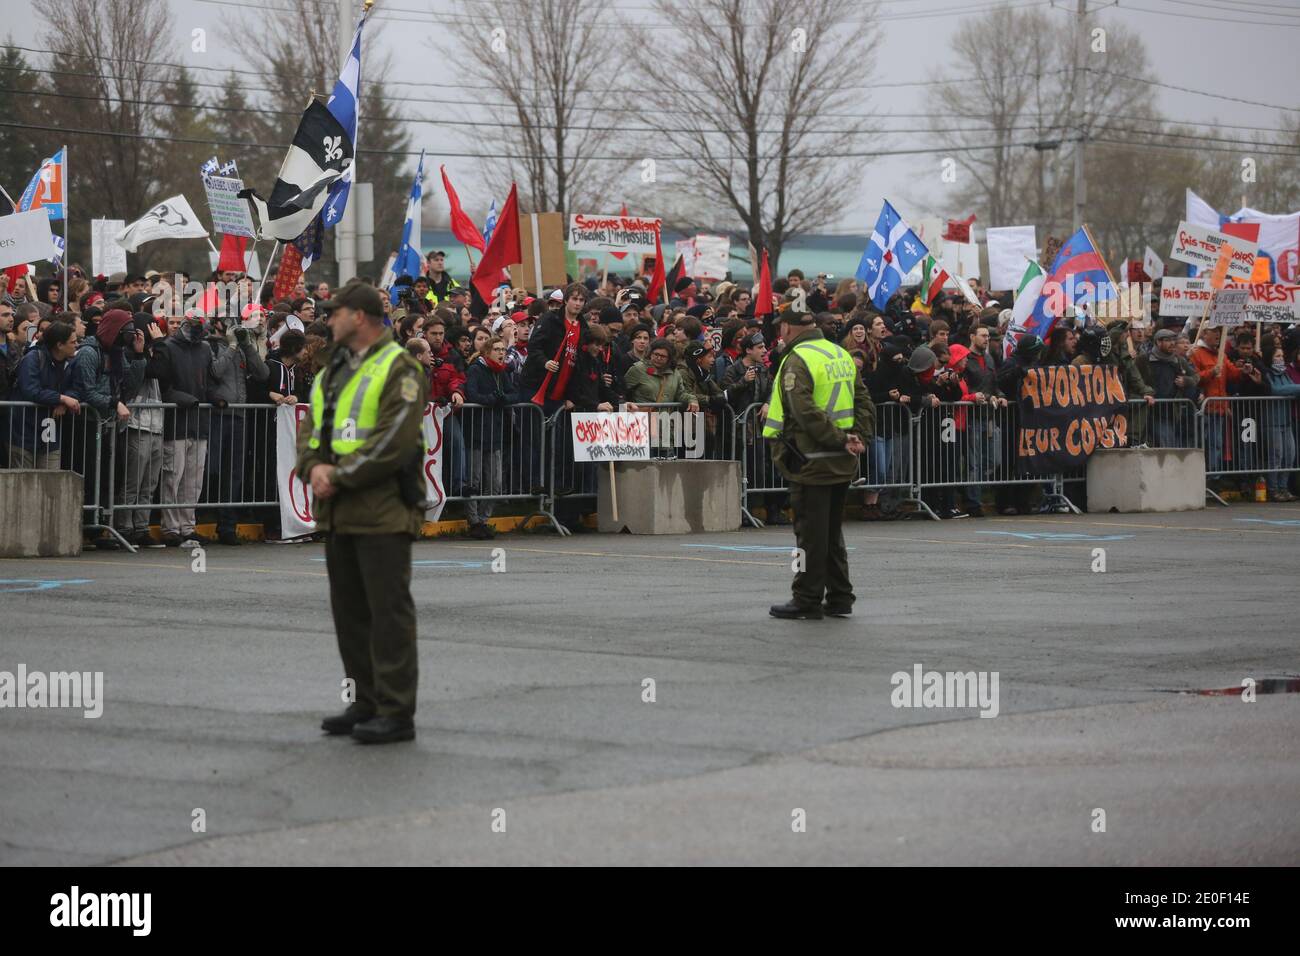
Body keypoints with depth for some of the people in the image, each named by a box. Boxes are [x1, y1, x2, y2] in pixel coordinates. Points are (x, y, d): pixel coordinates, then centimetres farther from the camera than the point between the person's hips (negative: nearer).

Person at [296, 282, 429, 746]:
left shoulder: (398, 369, -9)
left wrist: (341, 477, -17)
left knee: (388, 611, -7)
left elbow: (395, 441, -19)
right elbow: (311, 431, 15)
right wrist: (314, 467, -6)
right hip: (338, 514, 9)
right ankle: (367, 702, 22)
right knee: (349, 611, 13)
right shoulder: (333, 372, 19)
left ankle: (397, 713, -5)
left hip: (382, 513, -9)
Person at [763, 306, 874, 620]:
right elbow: (864, 403, 12)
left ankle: (808, 600, 2)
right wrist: (859, 438, 2)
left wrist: (839, 440, -18)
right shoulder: (841, 354, 14)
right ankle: (839, 598, 18)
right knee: (832, 530, 16)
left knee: (810, 532, -2)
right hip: (842, 464, 8)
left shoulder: (796, 361, -12)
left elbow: (806, 413, -22)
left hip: (811, 461, -8)